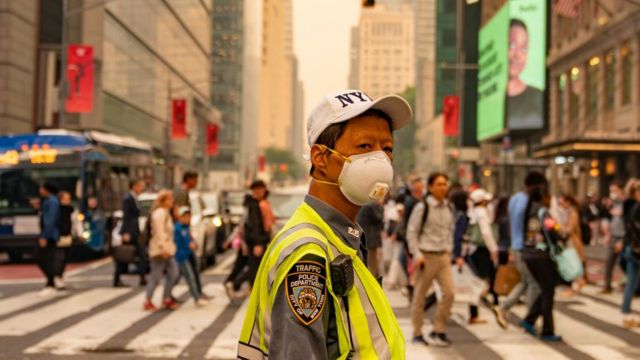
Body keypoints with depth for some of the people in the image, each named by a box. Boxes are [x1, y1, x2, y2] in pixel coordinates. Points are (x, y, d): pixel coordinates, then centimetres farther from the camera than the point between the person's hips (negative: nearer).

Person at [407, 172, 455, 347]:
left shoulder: (448, 208, 9)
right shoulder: (422, 207, -8)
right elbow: (412, 232, -8)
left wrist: (449, 250, 10)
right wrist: (417, 255, -13)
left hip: (443, 256, 5)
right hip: (426, 256, -5)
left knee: (449, 292, -5)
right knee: (419, 295, 4)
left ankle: (439, 331, 7)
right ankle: (417, 334, 15)